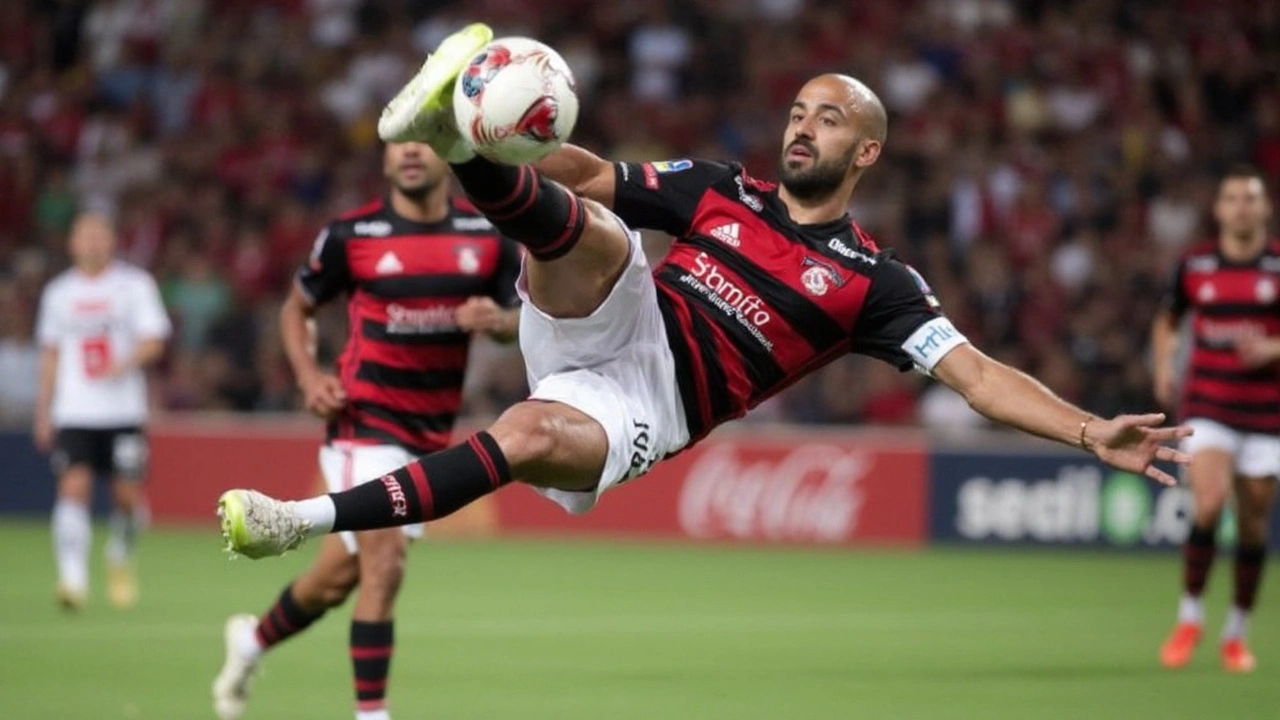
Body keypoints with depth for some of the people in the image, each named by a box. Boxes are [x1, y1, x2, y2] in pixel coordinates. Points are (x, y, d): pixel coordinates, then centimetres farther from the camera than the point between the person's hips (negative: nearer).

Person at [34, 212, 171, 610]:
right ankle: (73, 578, -21)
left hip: (124, 412, -1)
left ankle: (120, 560, 29)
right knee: (74, 487, -16)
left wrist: (126, 363, -24)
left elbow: (154, 342, -3)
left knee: (127, 495, 0)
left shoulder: (135, 285, 3)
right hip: (74, 413, 1)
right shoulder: (58, 292, 11)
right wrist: (42, 413, 15)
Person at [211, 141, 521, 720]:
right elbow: (296, 308, 8)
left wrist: (497, 320, -14)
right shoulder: (350, 235, -6)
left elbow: (521, 319, 10)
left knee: (340, 574, 12)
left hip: (432, 433, 4)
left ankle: (254, 639, 39)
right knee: (384, 561, -17)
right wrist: (309, 377, -8)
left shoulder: (487, 235, 1)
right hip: (364, 418, -4)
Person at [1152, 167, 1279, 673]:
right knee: (1208, 504, -20)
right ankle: (1189, 617, -2)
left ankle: (1236, 632, 21)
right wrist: (1164, 366, 2)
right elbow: (1167, 321, 20)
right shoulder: (1195, 265, 3)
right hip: (1207, 407, 0)